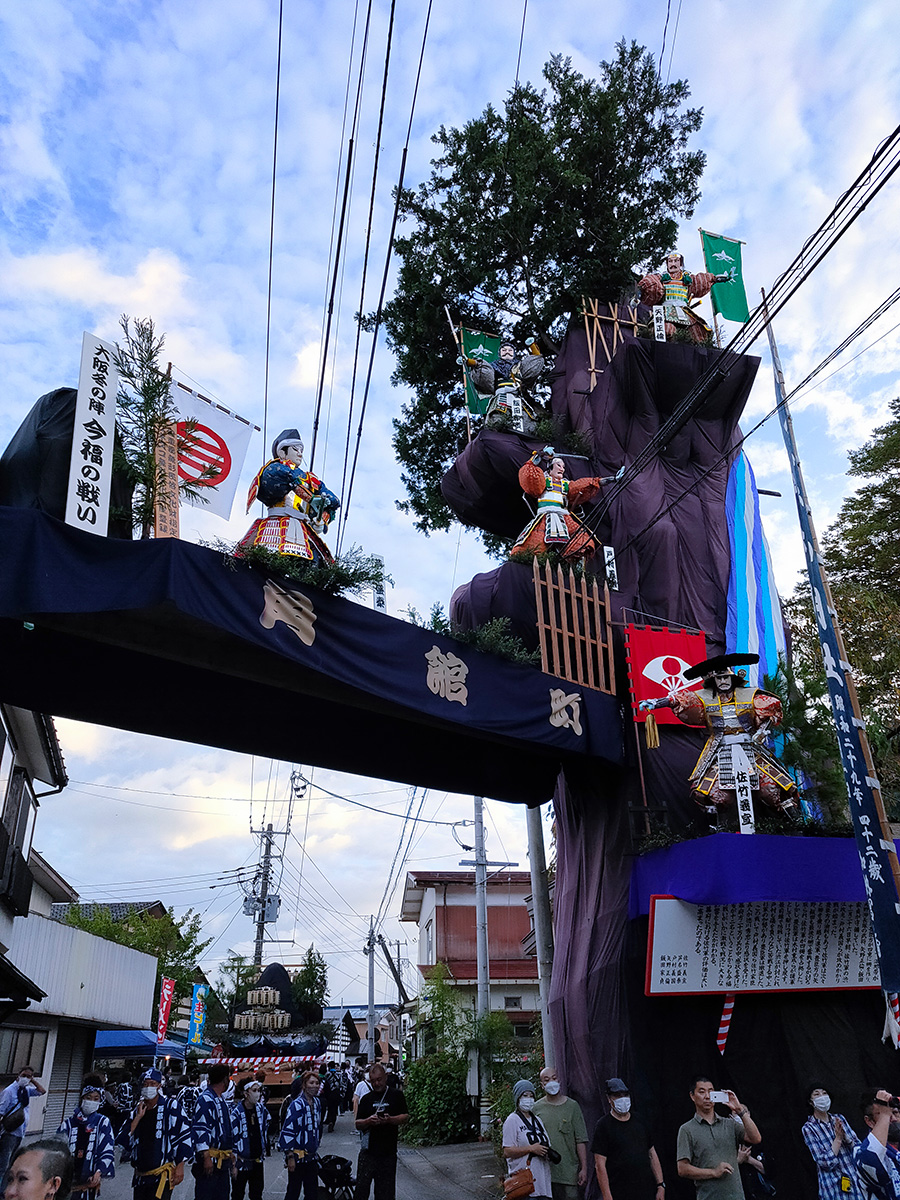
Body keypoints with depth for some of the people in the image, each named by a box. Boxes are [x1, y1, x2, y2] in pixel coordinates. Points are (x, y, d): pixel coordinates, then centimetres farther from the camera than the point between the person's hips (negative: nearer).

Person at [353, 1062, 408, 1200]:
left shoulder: (396, 1095, 3)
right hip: (368, 1151, 1)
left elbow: (405, 1117, 0)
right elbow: (358, 1124, 7)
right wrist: (369, 1121, -14)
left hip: (388, 1152, -1)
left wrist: (389, 1119, -18)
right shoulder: (366, 1098, 10)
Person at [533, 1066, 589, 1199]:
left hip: (569, 1172, -1)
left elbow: (581, 1141, 2)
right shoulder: (536, 1108, 5)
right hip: (544, 1172, 1)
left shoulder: (572, 1106, 3)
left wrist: (584, 1168, -2)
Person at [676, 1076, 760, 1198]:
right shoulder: (687, 1130, -1)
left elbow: (756, 1139, -4)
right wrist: (714, 1173, -15)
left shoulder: (730, 1124, 10)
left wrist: (740, 1111, -10)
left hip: (736, 1195, 3)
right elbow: (683, 1169, -6)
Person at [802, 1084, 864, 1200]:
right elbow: (826, 1163, -14)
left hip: (856, 1181, 4)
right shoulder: (808, 1128, -9)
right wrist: (838, 1138, -17)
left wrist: (845, 1137, -14)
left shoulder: (839, 1118, 5)